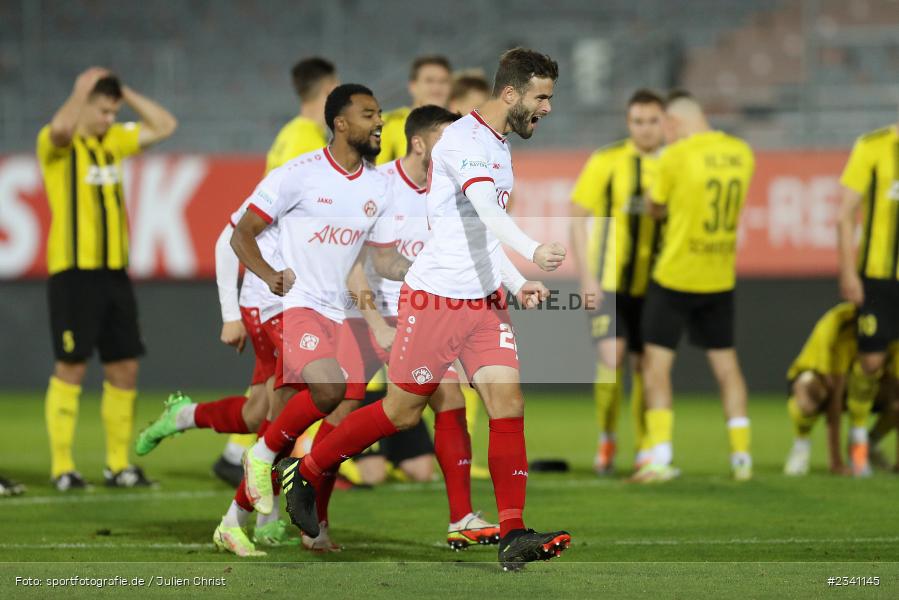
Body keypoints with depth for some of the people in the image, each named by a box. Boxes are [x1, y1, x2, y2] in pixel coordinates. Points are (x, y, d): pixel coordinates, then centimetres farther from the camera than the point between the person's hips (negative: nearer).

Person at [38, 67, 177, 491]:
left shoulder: (113, 141, 14)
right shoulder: (55, 143, -6)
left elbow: (164, 126, 21)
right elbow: (61, 128, -30)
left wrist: (124, 92, 11)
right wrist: (82, 89, -15)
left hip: (113, 271, 7)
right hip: (73, 270, -7)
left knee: (124, 367, 5)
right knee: (72, 367, -6)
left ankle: (118, 464, 13)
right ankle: (62, 468, -1)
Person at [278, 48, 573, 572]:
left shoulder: (501, 149, 15)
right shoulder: (464, 140, -15)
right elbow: (485, 210, -33)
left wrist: (517, 284, 13)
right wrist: (533, 250, -48)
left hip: (485, 301, 8)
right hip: (434, 297, -8)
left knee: (508, 403, -7)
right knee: (402, 411, 1)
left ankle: (514, 537, -11)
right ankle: (304, 472, 22)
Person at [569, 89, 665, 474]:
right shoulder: (606, 162, -5)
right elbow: (577, 219, -3)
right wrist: (587, 278, -10)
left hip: (651, 286, 3)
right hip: (608, 283, -2)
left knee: (644, 366, 5)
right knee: (611, 358, -15)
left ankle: (645, 452, 16)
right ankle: (606, 439, 6)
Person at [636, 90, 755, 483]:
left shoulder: (676, 156, -14)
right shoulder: (741, 153, 2)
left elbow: (655, 209, -2)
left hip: (675, 277, -5)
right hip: (720, 278, 5)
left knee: (656, 363, 1)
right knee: (725, 363, 15)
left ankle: (660, 459, -7)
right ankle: (742, 457, 14)